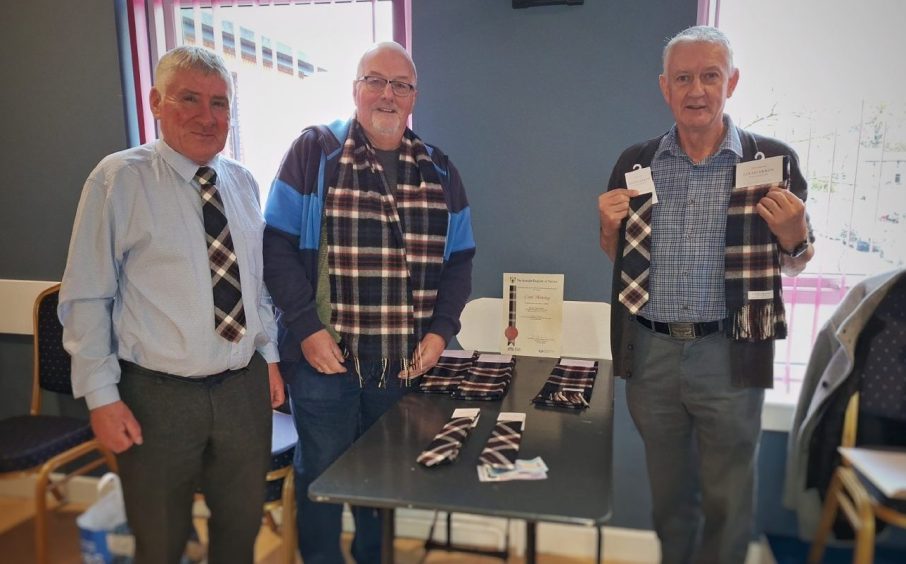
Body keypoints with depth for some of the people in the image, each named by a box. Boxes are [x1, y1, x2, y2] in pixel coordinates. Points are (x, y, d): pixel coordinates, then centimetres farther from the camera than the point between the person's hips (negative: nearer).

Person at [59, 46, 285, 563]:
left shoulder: (243, 184, 5)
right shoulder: (120, 179, -9)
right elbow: (86, 298, -9)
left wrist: (270, 355, 12)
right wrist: (102, 396, -10)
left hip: (245, 388, 4)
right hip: (158, 397, -4)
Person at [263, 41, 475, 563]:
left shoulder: (439, 171, 7)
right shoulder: (313, 152, -3)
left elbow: (459, 259, 9)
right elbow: (277, 245, -7)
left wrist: (441, 329, -3)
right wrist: (306, 328, -15)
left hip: (405, 362, 3)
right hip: (325, 355, -3)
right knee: (322, 476, 12)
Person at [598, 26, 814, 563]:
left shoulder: (772, 159, -4)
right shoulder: (635, 164, 3)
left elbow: (794, 264, 5)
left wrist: (793, 235, -17)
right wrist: (610, 226, -9)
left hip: (729, 355, -2)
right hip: (650, 352, 2)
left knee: (728, 497, 13)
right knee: (668, 490, 21)